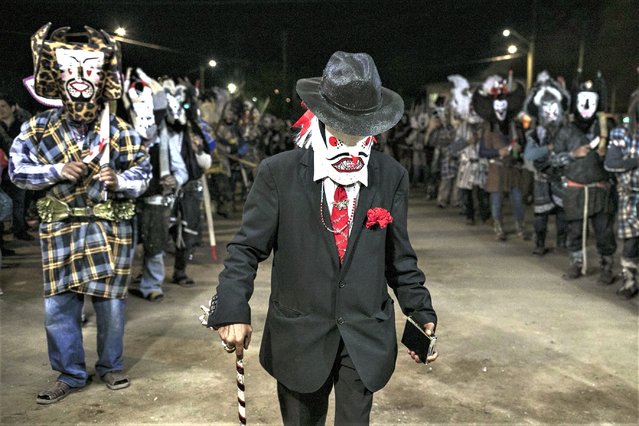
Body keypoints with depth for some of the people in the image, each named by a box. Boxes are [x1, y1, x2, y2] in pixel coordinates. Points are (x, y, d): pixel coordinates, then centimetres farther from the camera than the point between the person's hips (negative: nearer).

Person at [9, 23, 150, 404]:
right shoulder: (40, 127, -2)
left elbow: (142, 172, 3)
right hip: (61, 229, 1)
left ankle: (111, 366, 28)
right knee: (59, 305, 5)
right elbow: (17, 169, 0)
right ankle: (71, 374, 22)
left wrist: (120, 181, -18)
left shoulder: (120, 131, -3)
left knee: (111, 301, 9)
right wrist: (58, 170, -15)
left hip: (110, 227, -1)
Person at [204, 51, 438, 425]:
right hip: (299, 337, -1)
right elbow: (248, 248, -6)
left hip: (366, 339, 1)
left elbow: (400, 257, 7)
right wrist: (233, 310, -18)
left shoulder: (392, 176, 0)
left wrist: (422, 314, 4)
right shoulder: (279, 173, -7)